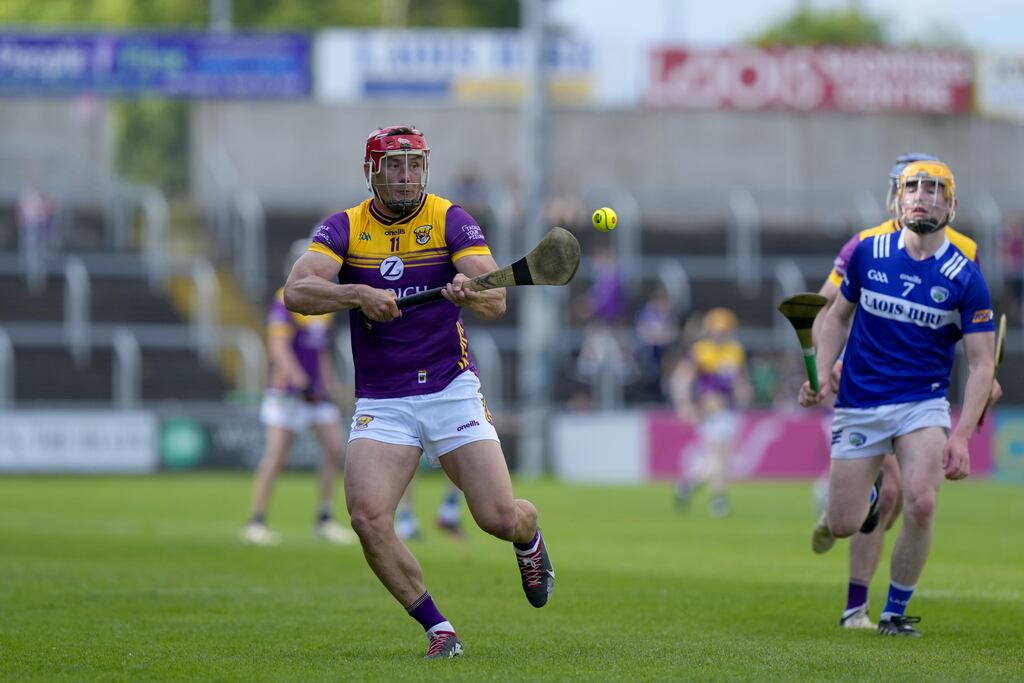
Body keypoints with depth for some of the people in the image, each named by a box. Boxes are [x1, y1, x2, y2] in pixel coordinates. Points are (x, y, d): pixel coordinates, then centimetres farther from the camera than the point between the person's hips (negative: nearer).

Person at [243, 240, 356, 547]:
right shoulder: (286, 301, -12)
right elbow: (279, 347, -21)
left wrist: (330, 383, 20)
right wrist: (299, 379, -32)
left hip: (317, 392, 8)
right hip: (288, 392, -8)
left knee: (335, 450, 2)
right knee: (276, 455, -11)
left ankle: (325, 520, 11)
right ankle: (255, 523, -6)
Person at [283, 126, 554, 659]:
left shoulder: (451, 220, -2)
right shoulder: (344, 228, 1)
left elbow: (496, 301, -14)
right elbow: (296, 292, -14)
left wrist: (469, 291, -37)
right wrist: (358, 294, -29)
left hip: (451, 390, -1)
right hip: (380, 404, 1)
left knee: (501, 519, -8)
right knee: (367, 517, -21)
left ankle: (530, 538, 32)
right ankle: (438, 629, -5)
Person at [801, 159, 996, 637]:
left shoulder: (965, 277, -7)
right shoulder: (868, 253, -1)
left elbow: (981, 364, -5)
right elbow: (838, 316, 14)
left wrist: (961, 436, -16)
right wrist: (820, 377, -1)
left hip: (923, 404, -2)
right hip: (859, 405, 2)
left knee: (920, 504, -24)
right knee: (843, 526, -3)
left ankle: (895, 612, -3)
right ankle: (850, 501, 37)